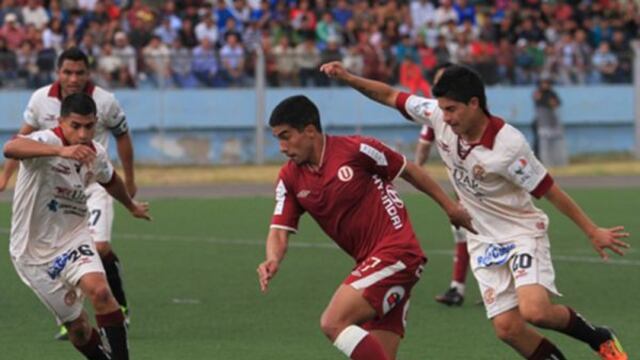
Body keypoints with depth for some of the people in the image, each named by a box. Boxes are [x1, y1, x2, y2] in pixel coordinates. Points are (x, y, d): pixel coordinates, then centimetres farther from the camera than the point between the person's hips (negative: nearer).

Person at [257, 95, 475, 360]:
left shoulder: (356, 150, -11)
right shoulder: (290, 179, 6)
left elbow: (408, 171, 3)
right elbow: (279, 231, 1)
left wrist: (450, 207, 11)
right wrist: (273, 261, -22)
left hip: (396, 253, -7)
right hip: (370, 263, 7)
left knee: (333, 323, -21)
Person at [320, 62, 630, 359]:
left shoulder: (508, 145, -26)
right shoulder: (439, 116, -10)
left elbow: (550, 191, -18)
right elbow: (391, 96, 3)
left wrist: (592, 232, -14)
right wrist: (348, 78, -8)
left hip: (522, 234, -5)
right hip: (483, 243, 6)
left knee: (534, 311, -26)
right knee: (506, 327, -7)